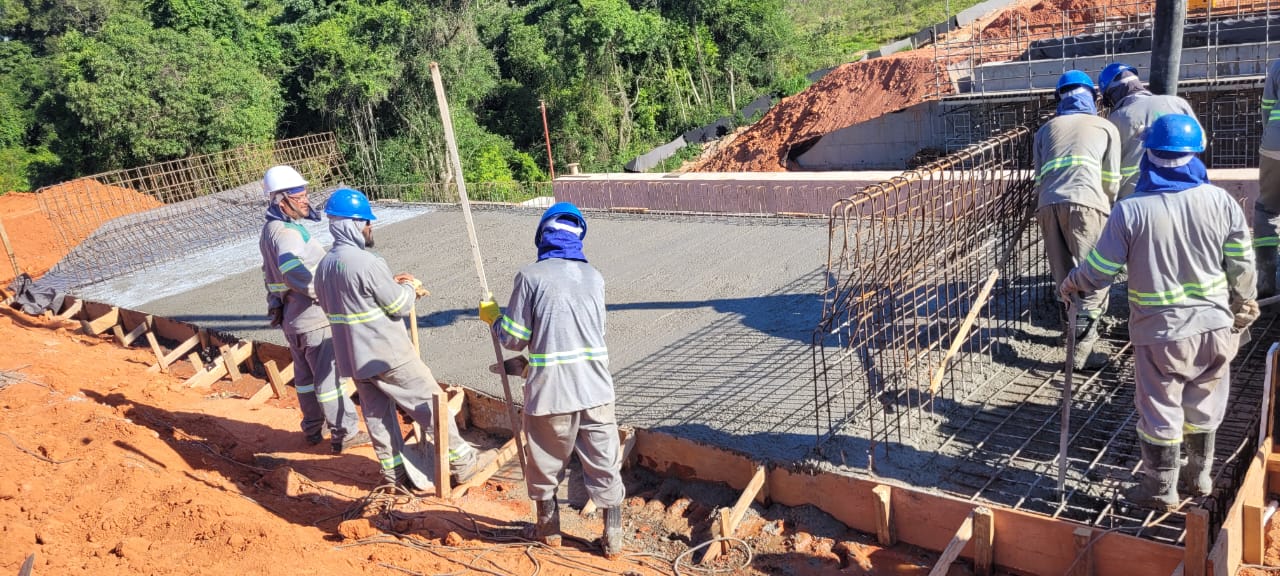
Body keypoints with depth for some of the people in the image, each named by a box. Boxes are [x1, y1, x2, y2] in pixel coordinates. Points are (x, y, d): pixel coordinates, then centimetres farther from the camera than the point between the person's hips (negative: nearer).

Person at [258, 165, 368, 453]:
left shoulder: (269, 230, 12)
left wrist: (275, 304, 31)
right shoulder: (287, 232, -21)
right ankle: (345, 433, 7)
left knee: (305, 376, 19)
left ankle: (313, 429, 32)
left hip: (292, 319, 10)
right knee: (329, 377, -1)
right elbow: (293, 272, -40)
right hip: (314, 317, -10)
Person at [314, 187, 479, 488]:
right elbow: (400, 306, -17)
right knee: (431, 404, 5)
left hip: (354, 358, 8)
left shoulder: (324, 267, 3)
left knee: (377, 415, 16)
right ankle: (462, 463, 14)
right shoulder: (367, 263, -23)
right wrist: (410, 287, 6)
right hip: (389, 355, -7)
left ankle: (394, 474, 25)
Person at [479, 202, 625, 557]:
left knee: (546, 464, 16)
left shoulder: (531, 276, -7)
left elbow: (514, 338, -4)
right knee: (604, 464, 12)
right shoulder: (594, 277, 7)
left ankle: (549, 530, 33)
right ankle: (613, 538, 19)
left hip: (550, 391, -3)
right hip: (595, 388, 3)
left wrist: (492, 317, 19)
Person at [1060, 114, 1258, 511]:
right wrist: (1243, 310, 19)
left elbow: (1099, 271, -9)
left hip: (1160, 332, -4)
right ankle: (1198, 477, 37)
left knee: (1160, 412, 10)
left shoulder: (1130, 210, -15)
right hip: (1214, 326, 4)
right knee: (1203, 407, 21)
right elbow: (1241, 266, 3)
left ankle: (1160, 490, 22)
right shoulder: (1220, 201, -5)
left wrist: (1070, 285, 11)